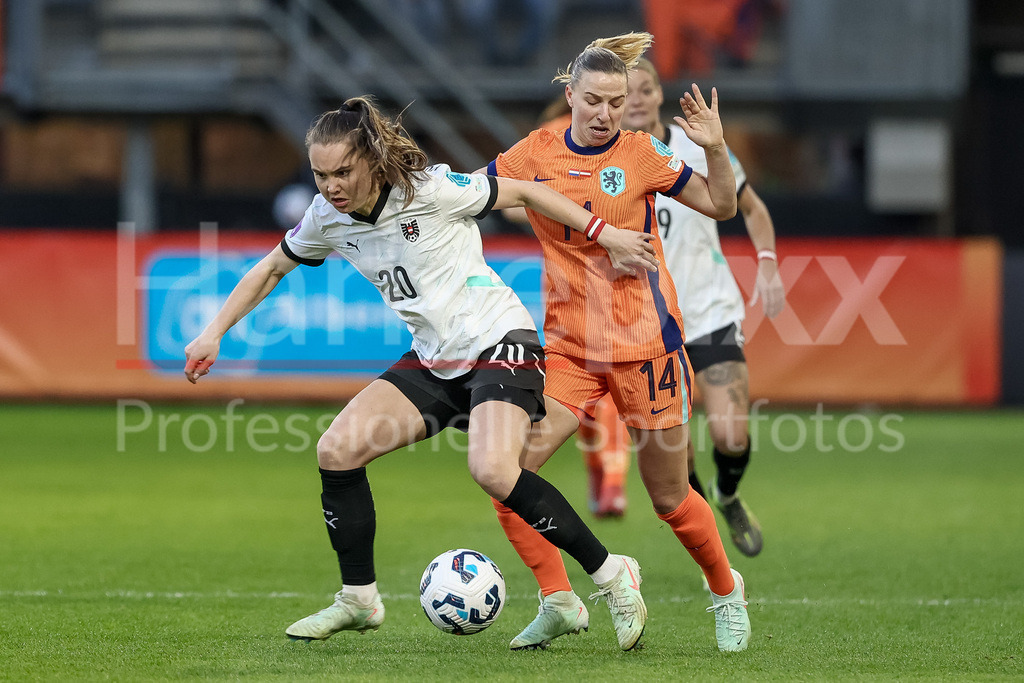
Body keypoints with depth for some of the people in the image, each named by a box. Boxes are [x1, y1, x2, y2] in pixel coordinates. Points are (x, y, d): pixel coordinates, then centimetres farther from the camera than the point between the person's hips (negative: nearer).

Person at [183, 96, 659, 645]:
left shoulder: (429, 189, -18)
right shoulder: (327, 219, -1)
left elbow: (521, 193, -7)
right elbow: (270, 269, 16)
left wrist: (604, 233, -7)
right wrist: (214, 334, 9)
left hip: (499, 342, -7)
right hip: (434, 362, 7)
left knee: (492, 471, -30)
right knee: (337, 450, -7)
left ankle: (611, 574, -15)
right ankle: (359, 600, 8)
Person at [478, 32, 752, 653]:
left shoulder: (641, 154, -3)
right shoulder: (536, 154, 2)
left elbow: (722, 206, 2)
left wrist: (715, 147, -13)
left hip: (644, 342, -3)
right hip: (570, 345, 3)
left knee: (669, 497, 5)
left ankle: (727, 592, 30)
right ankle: (559, 603, 0)